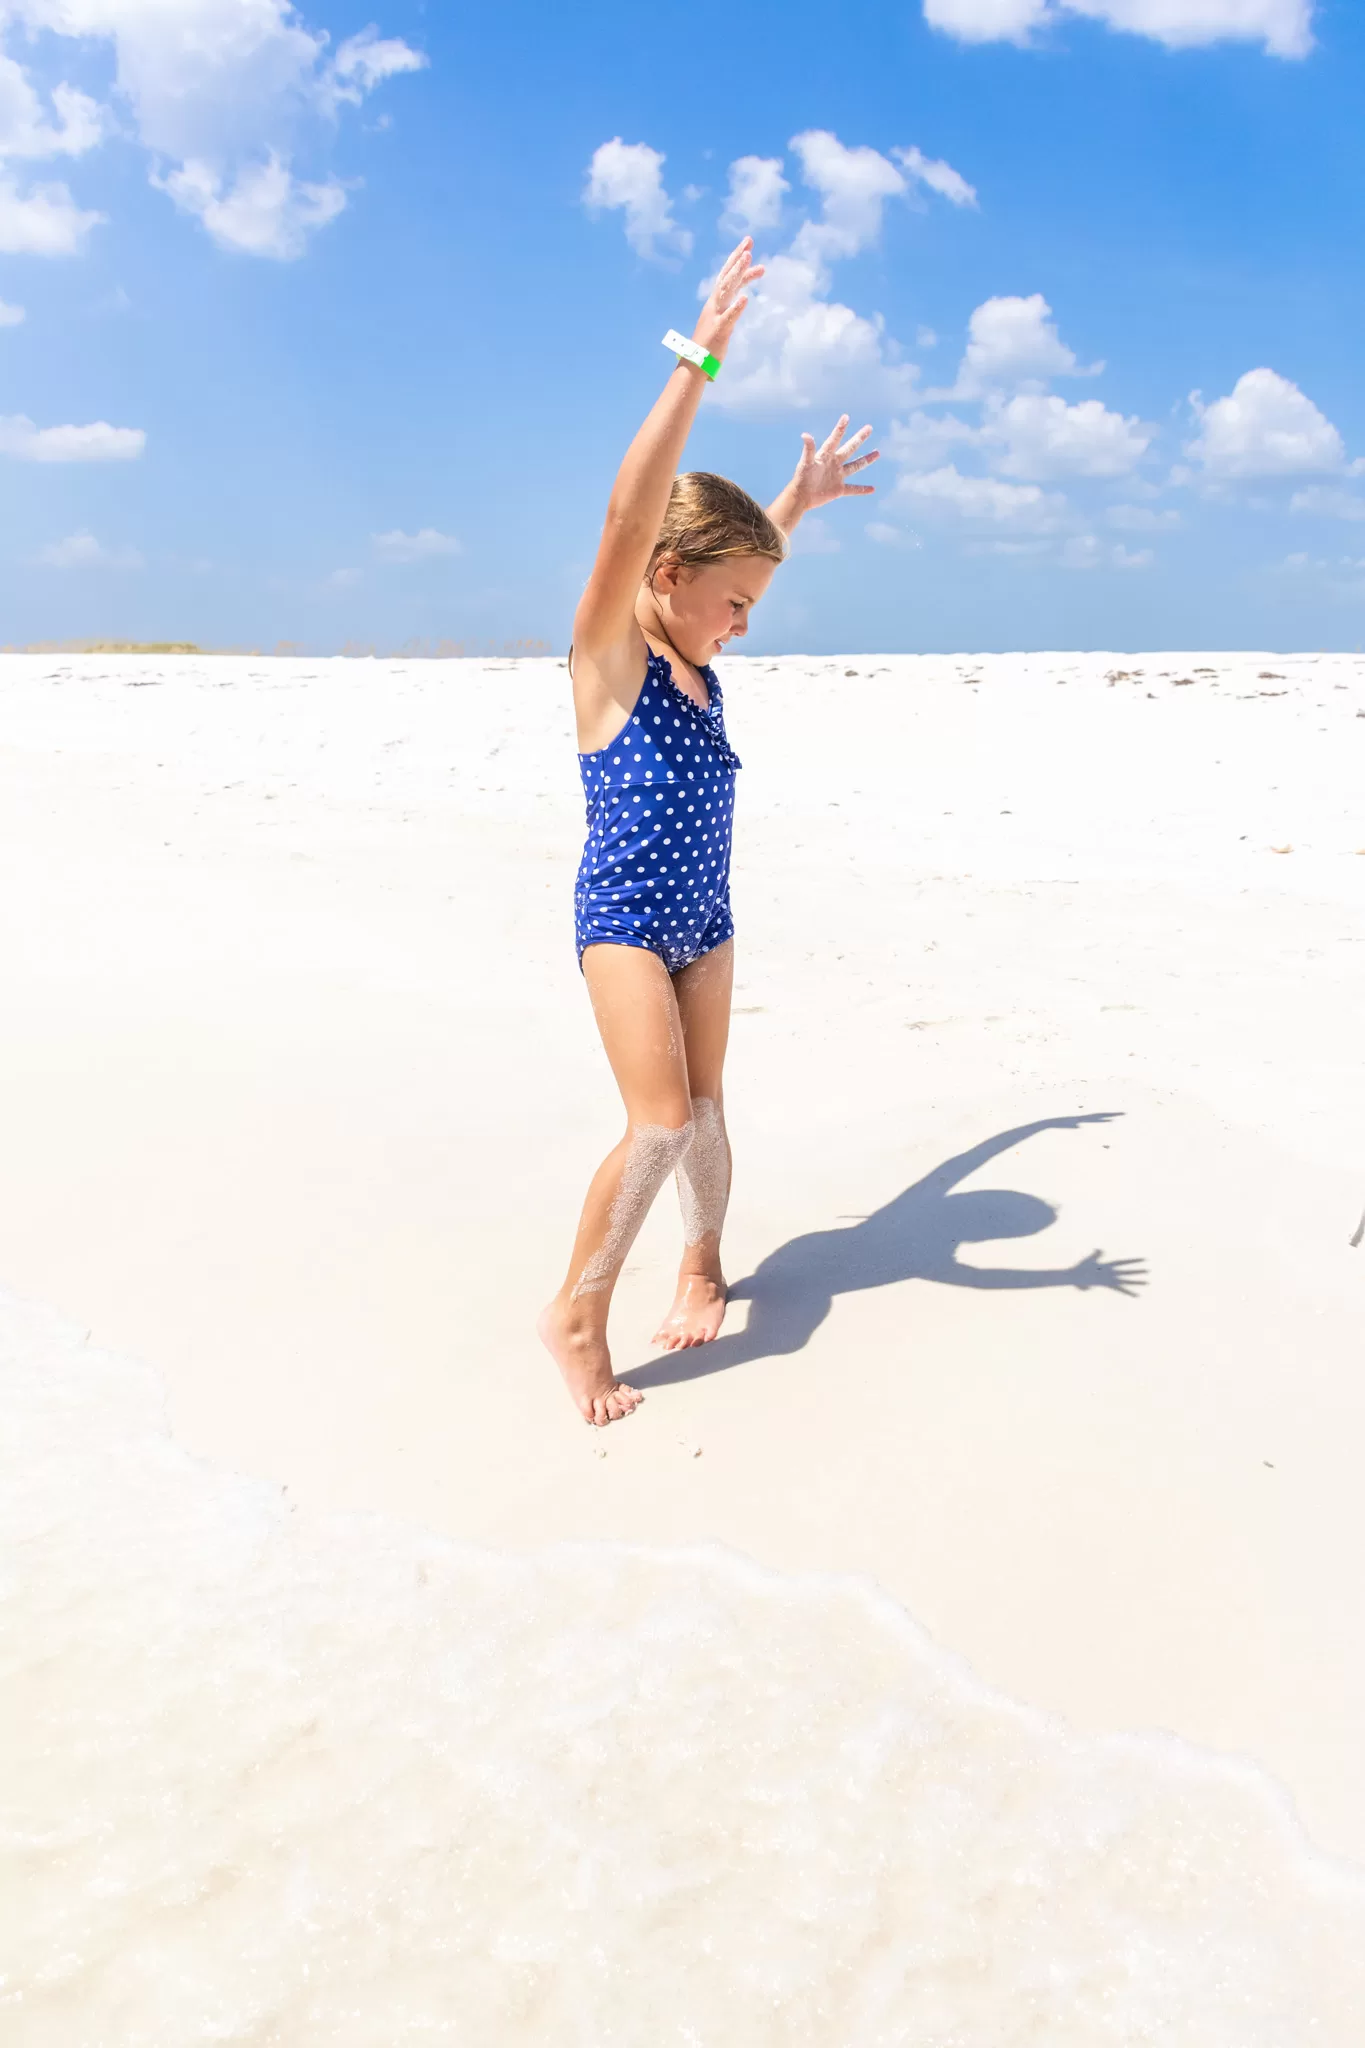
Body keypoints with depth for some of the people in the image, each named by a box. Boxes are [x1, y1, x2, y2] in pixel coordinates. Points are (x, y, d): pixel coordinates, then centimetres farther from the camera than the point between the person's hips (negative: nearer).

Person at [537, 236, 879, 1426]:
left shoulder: (694, 653, 9)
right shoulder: (608, 649, -11)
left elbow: (739, 547, 30)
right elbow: (630, 515, -27)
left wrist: (798, 501, 29)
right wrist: (699, 366, -31)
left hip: (704, 918, 7)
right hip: (625, 918, -7)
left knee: (702, 1112, 13)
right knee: (661, 1121, -14)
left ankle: (703, 1264, 33)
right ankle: (579, 1314, 1)